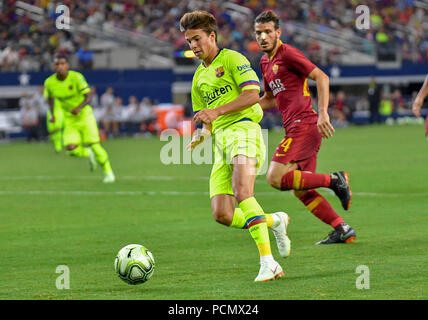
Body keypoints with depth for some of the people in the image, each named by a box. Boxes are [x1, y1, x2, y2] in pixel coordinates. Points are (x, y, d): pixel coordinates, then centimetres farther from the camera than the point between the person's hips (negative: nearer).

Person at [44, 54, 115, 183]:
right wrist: (52, 114, -1)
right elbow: (50, 98, 13)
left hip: (84, 114, -3)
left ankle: (108, 172, 9)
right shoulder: (50, 82, -8)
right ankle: (88, 153, 21)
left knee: (93, 144, -10)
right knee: (71, 149, -15)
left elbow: (88, 97, -16)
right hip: (69, 119, 3)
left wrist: (79, 108, -33)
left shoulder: (76, 77, -19)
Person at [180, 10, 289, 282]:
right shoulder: (199, 77, 25)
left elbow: (252, 94, -11)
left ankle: (268, 263, -35)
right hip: (221, 140, 7)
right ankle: (274, 221, 17)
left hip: (242, 129, -7)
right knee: (223, 215, -8)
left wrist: (217, 111, -17)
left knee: (242, 192, -31)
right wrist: (201, 135, 7)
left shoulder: (232, 59, 3)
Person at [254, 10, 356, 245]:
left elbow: (321, 77, -14)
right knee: (300, 191, 7)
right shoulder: (265, 62, 19)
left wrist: (323, 113, -23)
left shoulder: (288, 54, -8)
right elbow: (270, 99, 33)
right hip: (295, 128, 9)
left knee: (276, 178, -18)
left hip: (304, 125, -9)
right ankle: (342, 229, 9)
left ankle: (334, 180, -12)